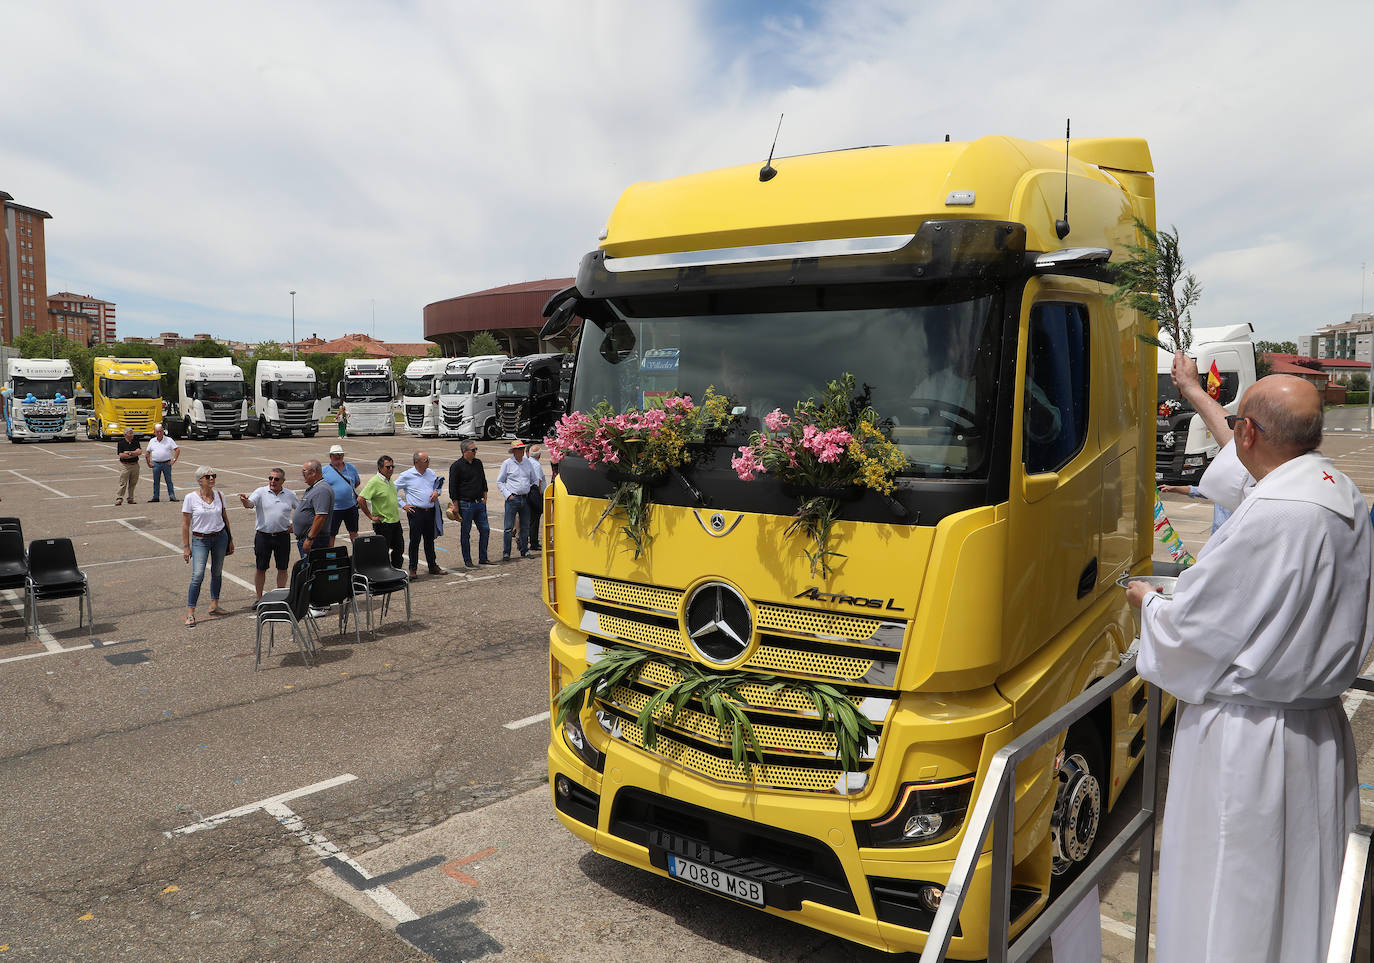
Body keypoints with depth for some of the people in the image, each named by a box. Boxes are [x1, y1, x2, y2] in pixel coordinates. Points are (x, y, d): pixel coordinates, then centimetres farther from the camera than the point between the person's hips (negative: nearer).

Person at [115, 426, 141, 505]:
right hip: (125, 465, -4)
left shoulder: (135, 442, 7)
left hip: (135, 465, 4)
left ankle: (130, 499, 17)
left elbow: (140, 452, -6)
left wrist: (129, 452, -14)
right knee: (123, 483, -7)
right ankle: (118, 499, -3)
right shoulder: (121, 443, -4)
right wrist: (134, 455, -10)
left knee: (133, 483, 8)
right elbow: (121, 455, -14)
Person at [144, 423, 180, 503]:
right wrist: (148, 463, 9)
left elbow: (177, 449, -2)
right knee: (156, 481, 7)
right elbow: (147, 453, 16)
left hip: (166, 463, -3)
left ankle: (172, 496, 1)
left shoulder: (169, 440, 0)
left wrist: (174, 460, -8)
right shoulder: (152, 441, 9)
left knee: (169, 481, -1)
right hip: (156, 464, 3)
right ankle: (156, 497, 13)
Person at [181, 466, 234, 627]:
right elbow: (185, 524, -5)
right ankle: (190, 613, -5)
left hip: (220, 537, 4)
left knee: (217, 573, 11)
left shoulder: (219, 496, 3)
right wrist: (186, 547, -6)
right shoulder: (190, 498, -8)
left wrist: (230, 539, 14)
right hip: (200, 540, -4)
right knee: (198, 575, -12)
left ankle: (214, 605, 25)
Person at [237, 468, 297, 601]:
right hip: (263, 535, -1)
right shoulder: (260, 492, -3)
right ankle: (259, 599, 18)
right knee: (260, 568, 7)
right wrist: (245, 501, -44)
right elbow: (250, 504, -21)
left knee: (282, 568, 8)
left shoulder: (290, 495, 4)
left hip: (283, 536, 1)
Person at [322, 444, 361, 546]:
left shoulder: (351, 467, 7)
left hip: (351, 506, 3)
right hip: (333, 508, -3)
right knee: (331, 534, 4)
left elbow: (357, 482, 18)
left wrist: (349, 490, 5)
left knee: (353, 532, 13)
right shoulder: (324, 470, -2)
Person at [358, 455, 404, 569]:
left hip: (395, 521, 8)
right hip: (383, 523, -8)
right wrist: (371, 516, -18)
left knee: (399, 548, 14)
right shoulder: (374, 482, -17)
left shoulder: (390, 480, 9)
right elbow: (360, 499, -22)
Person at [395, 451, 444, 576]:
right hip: (416, 512, -5)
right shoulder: (407, 475, -5)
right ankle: (413, 569, 6)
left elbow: (439, 485, 24)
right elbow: (393, 490, 0)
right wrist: (403, 505, -4)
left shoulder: (430, 473, 10)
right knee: (415, 540, -3)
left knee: (430, 539, 13)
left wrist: (437, 492, 2)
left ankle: (433, 566, 22)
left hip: (430, 511, 5)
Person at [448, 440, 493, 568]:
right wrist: (457, 509, -12)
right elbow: (453, 489, -9)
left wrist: (484, 499, 12)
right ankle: (467, 561, 11)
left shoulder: (478, 463, 10)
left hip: (479, 504, 6)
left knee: (485, 530, 7)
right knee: (465, 534, 2)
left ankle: (483, 558, 18)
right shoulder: (456, 466, -8)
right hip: (465, 504, -6)